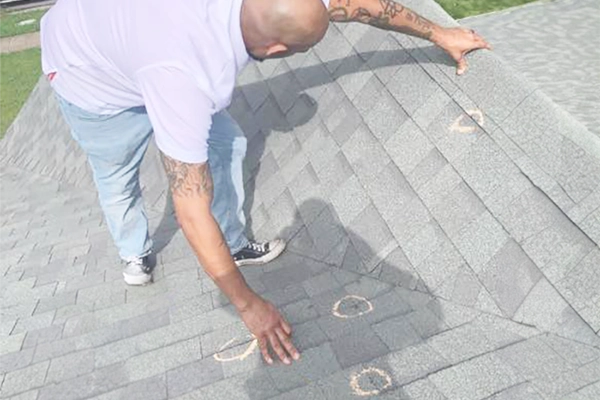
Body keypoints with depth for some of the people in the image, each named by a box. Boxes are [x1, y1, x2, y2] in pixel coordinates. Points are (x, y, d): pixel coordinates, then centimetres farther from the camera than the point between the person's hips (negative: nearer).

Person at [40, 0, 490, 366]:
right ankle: (135, 253, 45)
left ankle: (233, 244, 21)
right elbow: (192, 212, -42)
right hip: (90, 76, -5)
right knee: (117, 179, 13)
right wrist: (248, 303, -34)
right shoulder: (183, 76, -47)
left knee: (227, 144, 0)